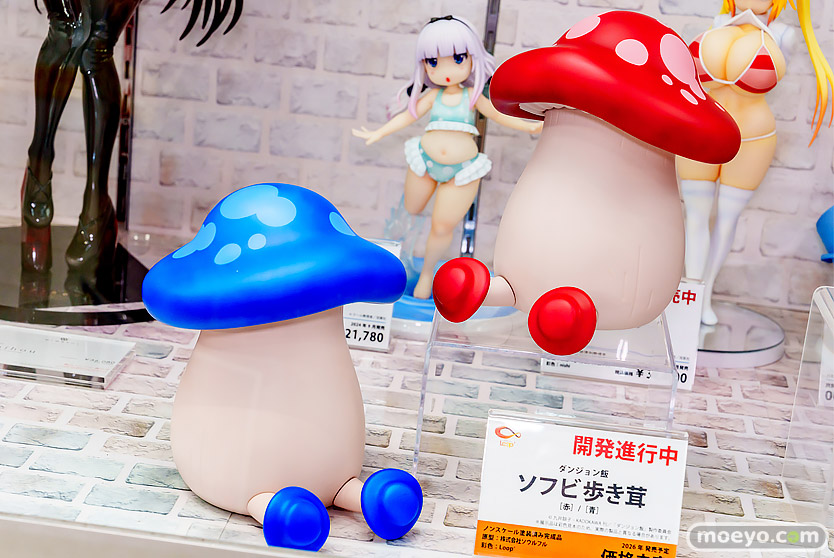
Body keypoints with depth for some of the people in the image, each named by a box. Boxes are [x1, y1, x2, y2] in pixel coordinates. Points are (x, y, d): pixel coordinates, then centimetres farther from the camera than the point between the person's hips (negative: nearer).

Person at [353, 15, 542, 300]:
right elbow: (408, 115, 0)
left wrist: (529, 126, -10)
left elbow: (498, 115, -2)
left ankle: (427, 272, 24)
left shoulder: (472, 95, -6)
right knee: (412, 210, 20)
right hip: (425, 161, 2)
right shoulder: (433, 96, -4)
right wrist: (379, 133, -2)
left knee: (442, 227, 2)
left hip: (462, 170, -2)